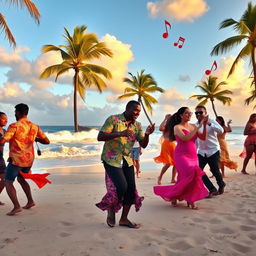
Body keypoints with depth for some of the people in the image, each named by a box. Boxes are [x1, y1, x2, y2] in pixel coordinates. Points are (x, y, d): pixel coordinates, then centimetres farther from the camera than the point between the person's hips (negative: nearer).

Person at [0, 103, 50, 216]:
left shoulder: (14, 126, -14)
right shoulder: (35, 127, 3)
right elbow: (46, 141, 5)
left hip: (16, 160, -6)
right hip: (29, 160, 7)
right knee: (21, 179, 27)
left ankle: (16, 206, -10)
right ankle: (30, 201, 23)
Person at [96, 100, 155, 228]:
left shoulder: (137, 125, 6)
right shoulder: (113, 119, -11)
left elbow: (143, 145, 4)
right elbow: (100, 137, -18)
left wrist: (147, 134, -17)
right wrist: (120, 133, -28)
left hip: (127, 160, 6)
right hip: (111, 159, -6)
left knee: (131, 189, 1)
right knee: (121, 186, -16)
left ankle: (124, 219, 19)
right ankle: (111, 210, 14)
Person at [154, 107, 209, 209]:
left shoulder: (193, 126, 10)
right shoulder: (177, 127, -4)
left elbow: (203, 138, 4)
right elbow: (185, 138, -21)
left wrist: (204, 125, -8)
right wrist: (198, 127, -19)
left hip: (193, 156, 5)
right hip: (181, 155, -5)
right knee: (191, 174, -20)